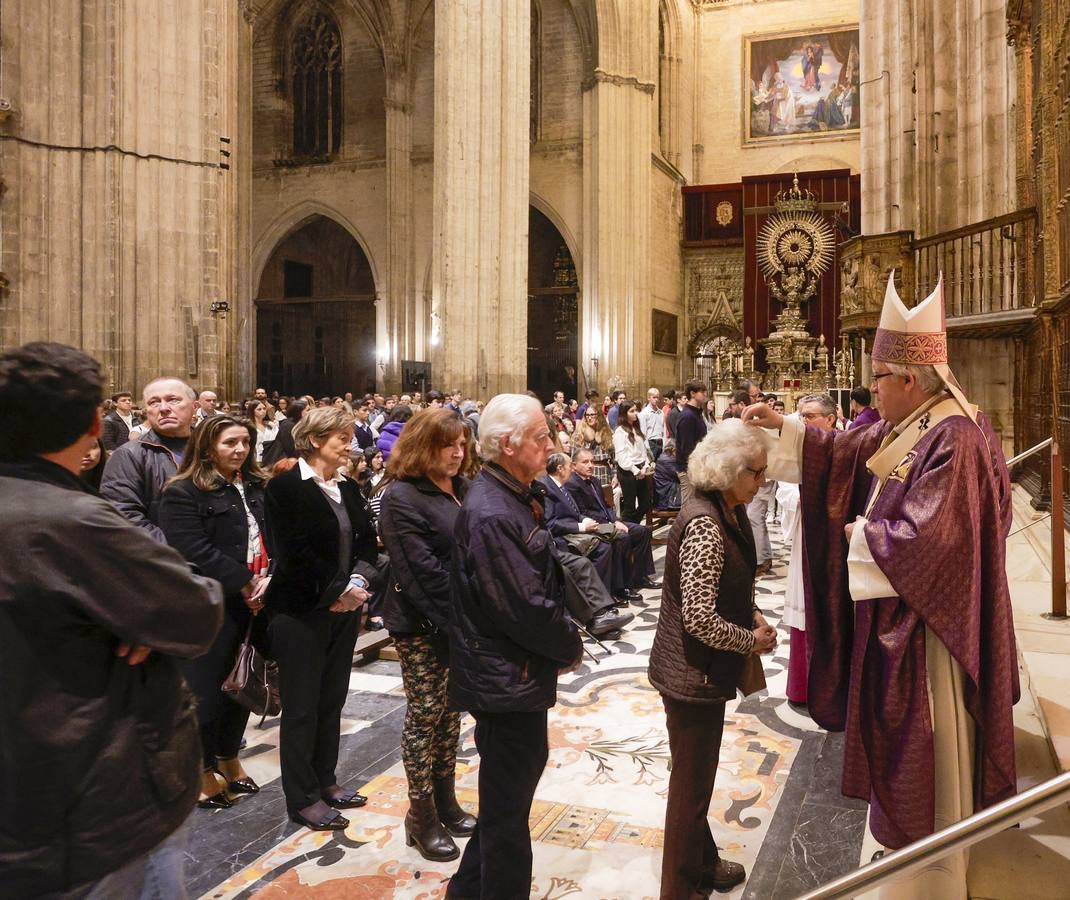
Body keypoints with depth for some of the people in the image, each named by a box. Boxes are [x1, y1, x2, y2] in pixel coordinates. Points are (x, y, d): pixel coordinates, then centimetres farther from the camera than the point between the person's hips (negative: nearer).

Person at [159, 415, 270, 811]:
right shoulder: (183, 493, -11)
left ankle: (229, 759, 33)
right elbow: (194, 550, -19)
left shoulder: (255, 487, 12)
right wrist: (244, 580, -19)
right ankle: (204, 772, 20)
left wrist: (269, 578, -7)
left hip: (252, 602, 7)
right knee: (208, 689, 3)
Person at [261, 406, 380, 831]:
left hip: (344, 609, 6)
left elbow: (367, 542, 6)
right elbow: (293, 553, -18)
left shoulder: (349, 489, 10)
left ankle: (324, 781, 30)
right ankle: (302, 798, 16)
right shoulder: (284, 487, -11)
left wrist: (359, 583, -11)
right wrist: (336, 591, -15)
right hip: (301, 610, -6)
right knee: (302, 706, 4)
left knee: (332, 700, 14)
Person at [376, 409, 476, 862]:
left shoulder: (461, 490, 9)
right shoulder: (402, 497, -14)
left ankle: (444, 799, 29)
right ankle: (421, 815, 18)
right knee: (425, 713, 3)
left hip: (458, 619, 7)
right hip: (423, 624, -7)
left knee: (450, 710, 15)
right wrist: (455, 617, -19)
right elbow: (421, 571, -20)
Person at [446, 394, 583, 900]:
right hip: (507, 680, -11)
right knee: (508, 806, 7)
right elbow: (526, 608, -26)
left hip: (516, 673, 11)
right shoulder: (492, 515, -26)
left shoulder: (513, 497, 7)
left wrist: (561, 641, 2)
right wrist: (572, 648, -9)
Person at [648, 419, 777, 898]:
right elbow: (700, 619, -29)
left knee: (698, 773, 25)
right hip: (693, 674, -9)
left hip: (702, 669, 10)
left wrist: (752, 614, 3)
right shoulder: (704, 525, -27)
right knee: (692, 782, 7)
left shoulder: (728, 511, 3)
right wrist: (752, 640, -14)